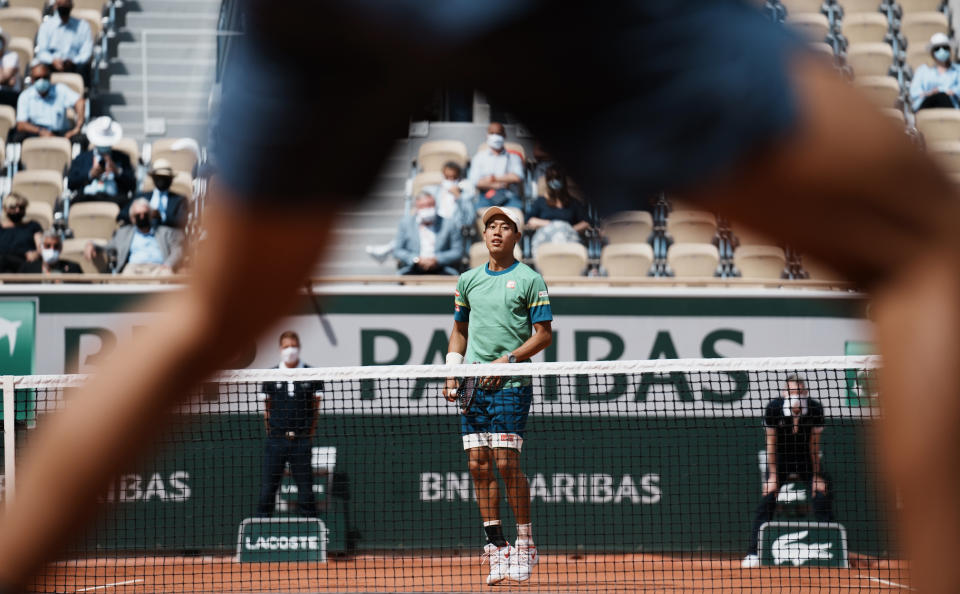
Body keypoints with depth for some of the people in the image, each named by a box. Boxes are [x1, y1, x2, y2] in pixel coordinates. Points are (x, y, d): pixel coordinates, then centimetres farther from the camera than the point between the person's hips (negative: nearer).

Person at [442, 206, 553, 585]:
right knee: (478, 466, 1)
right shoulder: (468, 281, 14)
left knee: (506, 464, -10)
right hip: (473, 385, 5)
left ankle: (525, 543, 3)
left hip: (510, 384, -5)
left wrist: (509, 359, -15)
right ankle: (496, 548, 6)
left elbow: (544, 334, -3)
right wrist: (453, 372, 10)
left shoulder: (529, 280, -1)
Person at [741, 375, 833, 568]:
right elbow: (771, 444, -12)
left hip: (807, 462, 1)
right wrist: (772, 476, -13)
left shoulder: (815, 408, -17)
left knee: (822, 499, -12)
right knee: (767, 501, -15)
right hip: (780, 461, -1)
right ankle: (753, 553, -12)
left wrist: (817, 476, -8)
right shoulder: (774, 407, -19)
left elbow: (814, 445, -9)